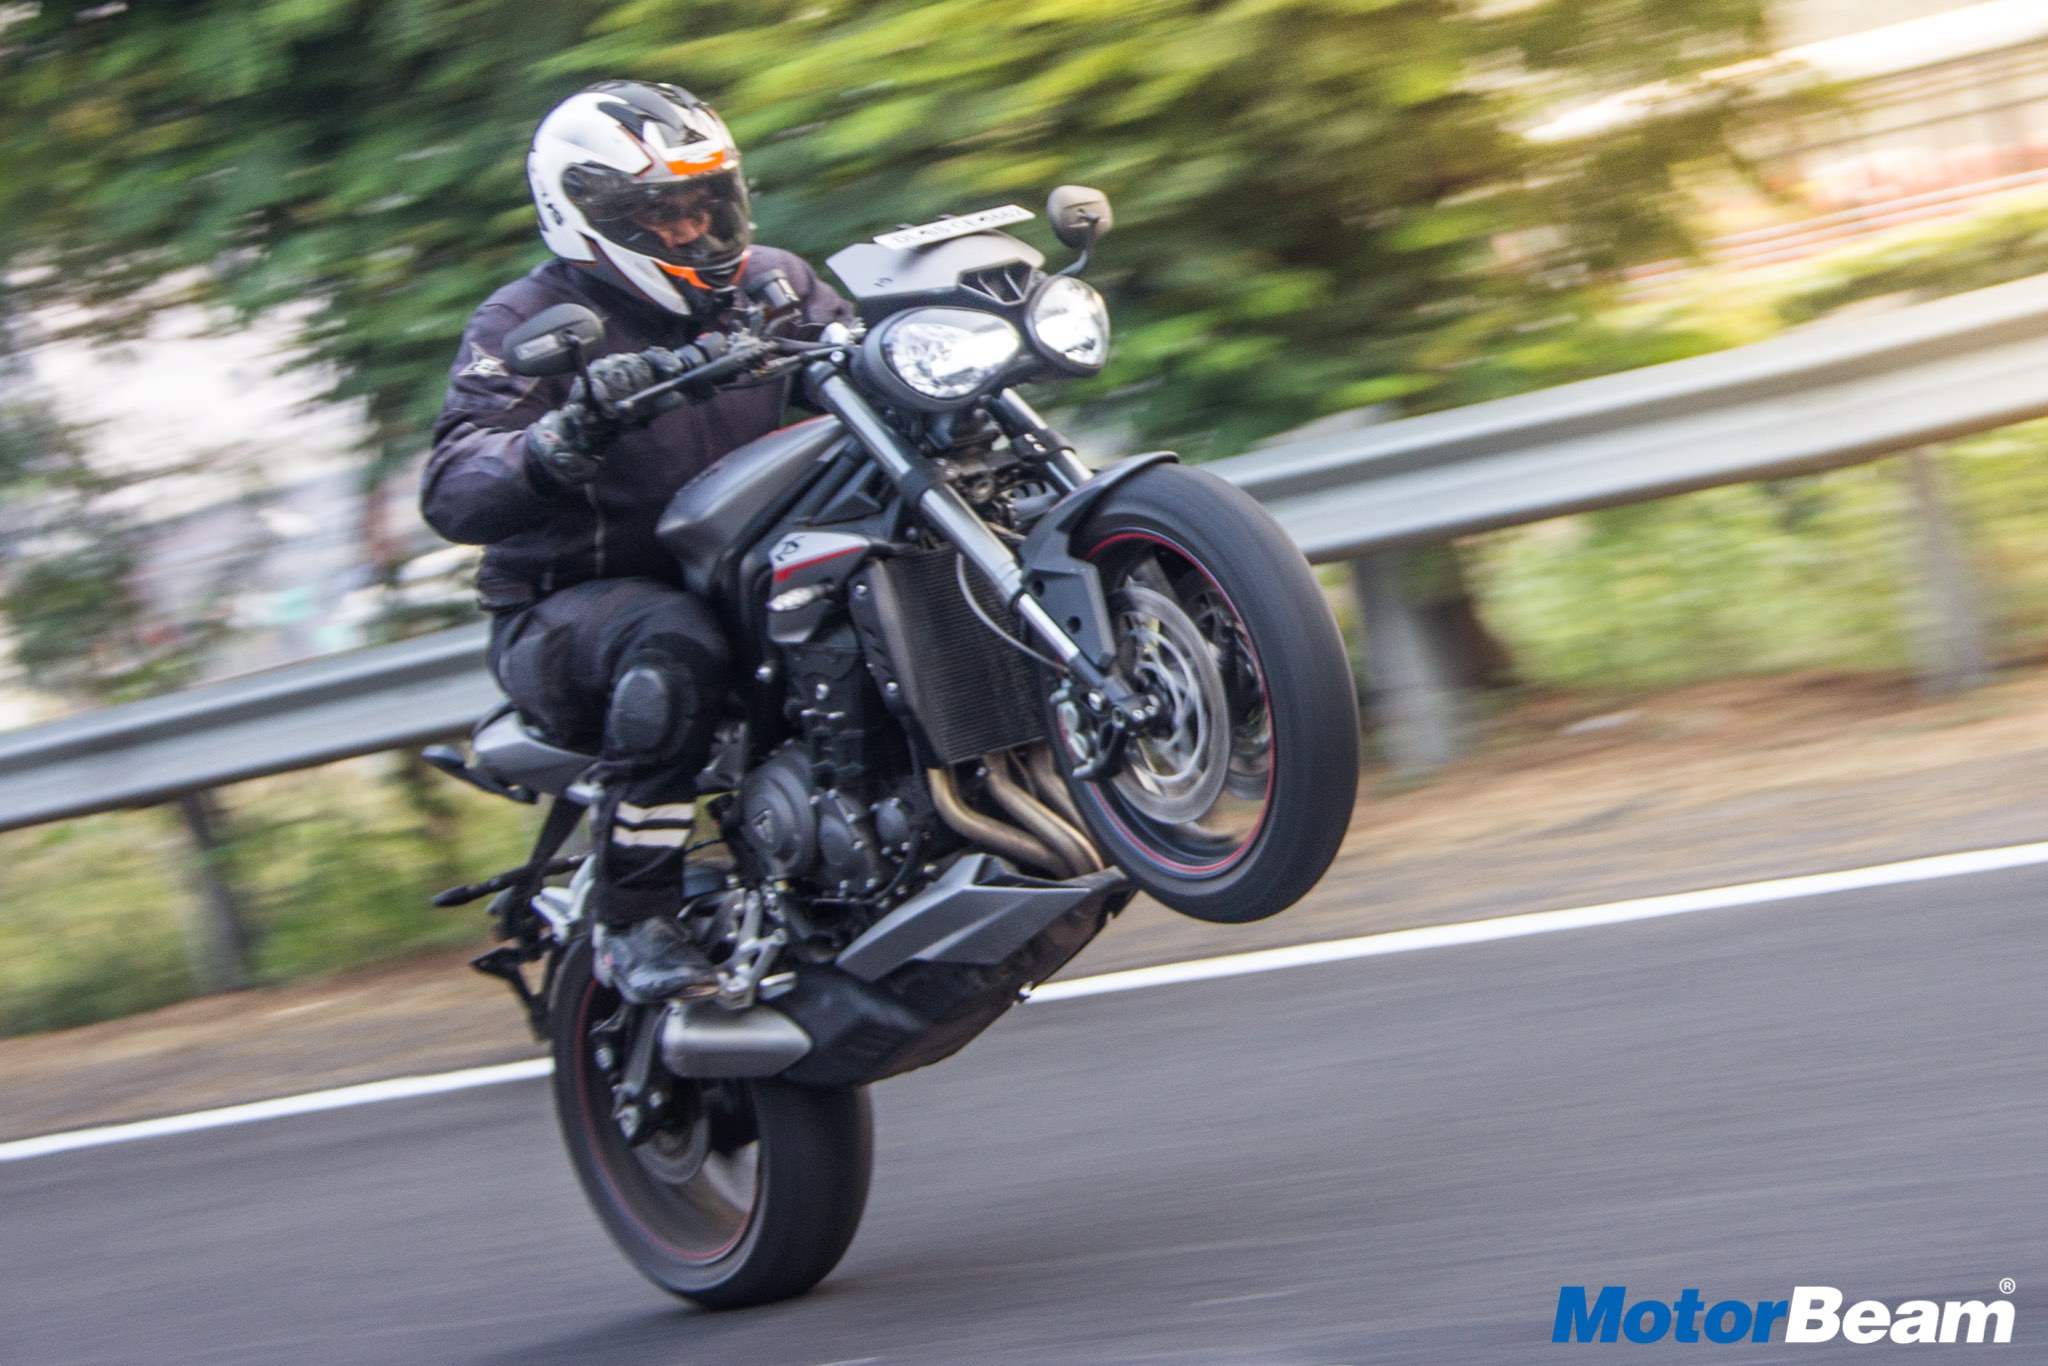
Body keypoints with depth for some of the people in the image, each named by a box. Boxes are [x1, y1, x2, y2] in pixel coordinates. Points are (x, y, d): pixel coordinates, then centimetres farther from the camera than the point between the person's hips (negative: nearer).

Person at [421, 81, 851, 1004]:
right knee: (674, 642, -39)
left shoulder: (770, 287, 9)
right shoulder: (528, 324, -7)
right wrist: (567, 435, -40)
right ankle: (633, 922, -30)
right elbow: (452, 494, -20)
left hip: (745, 579, 5)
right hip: (566, 611, -5)